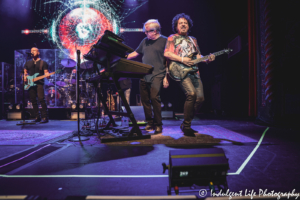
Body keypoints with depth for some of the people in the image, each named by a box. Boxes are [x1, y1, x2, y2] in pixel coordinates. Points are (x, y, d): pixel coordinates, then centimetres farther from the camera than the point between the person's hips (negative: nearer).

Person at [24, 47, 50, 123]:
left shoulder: (43, 63, 6)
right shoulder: (28, 63, 19)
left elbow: (46, 72, -2)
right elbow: (25, 72, 25)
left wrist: (47, 75, -24)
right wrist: (25, 76, 3)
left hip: (39, 83, -5)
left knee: (41, 99, -15)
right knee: (33, 101, 5)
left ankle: (45, 117, -12)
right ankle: (37, 117, 13)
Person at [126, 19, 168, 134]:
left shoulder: (164, 41, 1)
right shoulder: (145, 41, 18)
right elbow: (135, 53, 24)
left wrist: (166, 76, -9)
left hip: (157, 75, -6)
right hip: (143, 76, 6)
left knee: (154, 97, -16)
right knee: (145, 99, 5)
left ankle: (158, 124, -2)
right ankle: (150, 122, 18)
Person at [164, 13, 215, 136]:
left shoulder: (193, 40, 26)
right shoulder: (172, 38, 9)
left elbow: (198, 56, 22)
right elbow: (166, 53, -5)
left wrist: (208, 59, 3)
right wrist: (182, 59, -13)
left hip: (194, 71, 6)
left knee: (200, 98, -4)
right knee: (191, 94, -25)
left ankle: (185, 124, 11)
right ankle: (186, 126, -10)